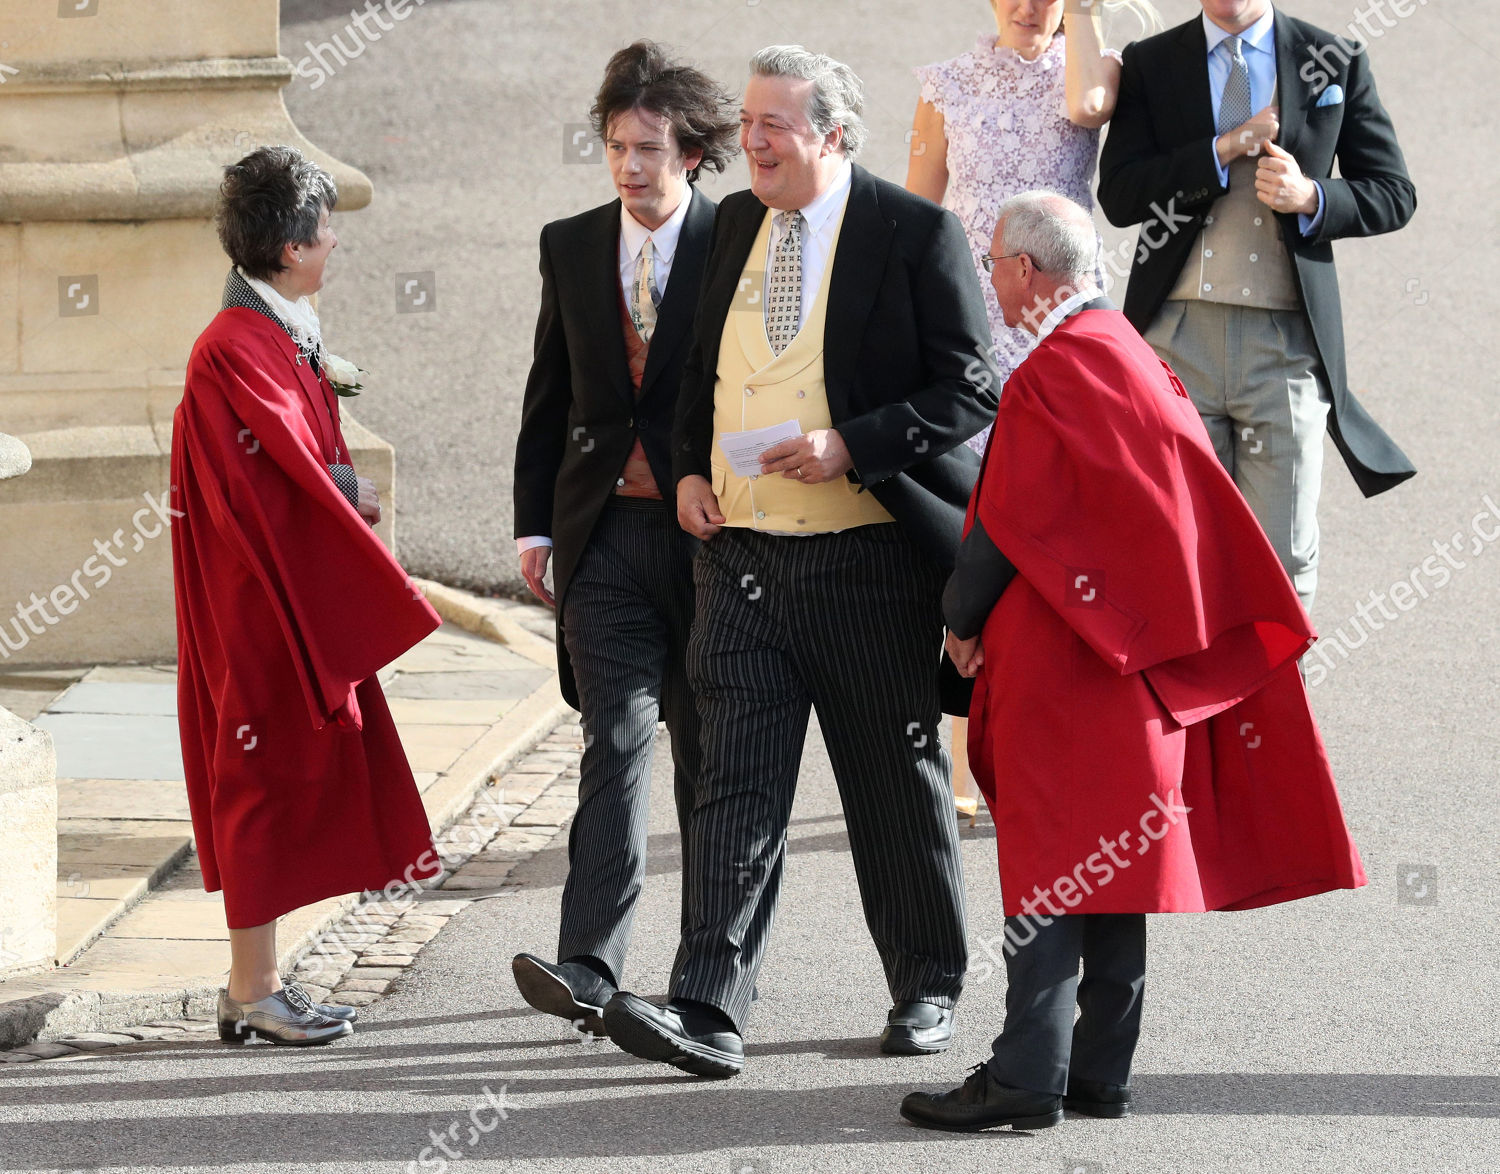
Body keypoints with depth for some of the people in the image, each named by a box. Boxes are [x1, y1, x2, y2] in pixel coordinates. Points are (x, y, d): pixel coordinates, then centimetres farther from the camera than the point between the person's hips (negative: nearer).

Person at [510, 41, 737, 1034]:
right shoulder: (571, 248, 8)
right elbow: (550, 396, 13)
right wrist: (535, 523, 9)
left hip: (706, 532, -2)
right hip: (604, 533, 2)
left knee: (708, 751, 8)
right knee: (618, 732, -10)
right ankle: (591, 970, -17)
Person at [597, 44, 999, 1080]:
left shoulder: (916, 234, -7)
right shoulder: (737, 226, 12)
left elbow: (973, 390, -9)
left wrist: (850, 446, -20)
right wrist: (689, 469, 6)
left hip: (870, 560, -4)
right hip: (742, 556, 4)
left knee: (898, 785, 9)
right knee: (737, 782, -5)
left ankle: (929, 988, 25)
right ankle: (707, 1013, -11)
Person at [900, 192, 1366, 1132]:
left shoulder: (1050, 376, -16)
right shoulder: (1138, 358, 12)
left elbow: (1006, 526, -14)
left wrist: (962, 621, 1)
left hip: (1060, 658, -9)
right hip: (1137, 650, 9)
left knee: (1050, 869, -8)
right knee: (1117, 864, 10)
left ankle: (1026, 1078, -9)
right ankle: (1101, 1072, 13)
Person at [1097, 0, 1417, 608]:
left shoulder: (1337, 63, 6)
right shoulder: (1148, 65, 7)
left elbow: (1394, 194, 8)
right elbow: (1119, 195, -3)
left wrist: (1311, 198, -11)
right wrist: (1226, 149, -12)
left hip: (1286, 342, -1)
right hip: (1179, 336, 1)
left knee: (1283, 555, -1)